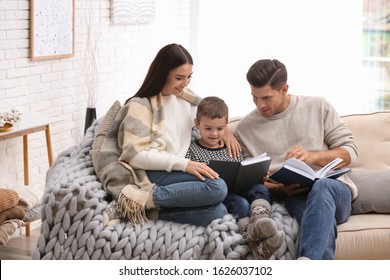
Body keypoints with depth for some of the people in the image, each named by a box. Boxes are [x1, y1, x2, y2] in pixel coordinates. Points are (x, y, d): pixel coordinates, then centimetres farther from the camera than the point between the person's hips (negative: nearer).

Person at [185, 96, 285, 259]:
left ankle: (259, 219, -56)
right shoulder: (192, 150, 8)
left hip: (238, 191, 5)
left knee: (260, 188, -25)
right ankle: (256, 244, -54)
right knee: (240, 202, -33)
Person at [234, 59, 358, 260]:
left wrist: (312, 156, -12)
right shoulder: (245, 129, 9)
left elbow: (350, 150, 7)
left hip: (335, 190, 0)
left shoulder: (318, 107, 8)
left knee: (322, 187, -40)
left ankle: (306, 261, -59)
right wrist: (276, 188, -10)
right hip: (292, 197, 0)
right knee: (322, 222, -37)